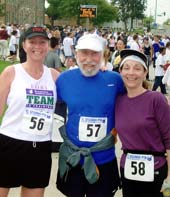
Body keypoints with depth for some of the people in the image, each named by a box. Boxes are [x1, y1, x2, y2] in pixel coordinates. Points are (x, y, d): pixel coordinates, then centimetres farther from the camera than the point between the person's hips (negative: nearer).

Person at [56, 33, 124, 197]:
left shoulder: (115, 79, -7)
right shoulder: (64, 79, -6)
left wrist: (116, 129, 1)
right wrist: (63, 132, 3)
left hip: (105, 160, 0)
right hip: (72, 159, 1)